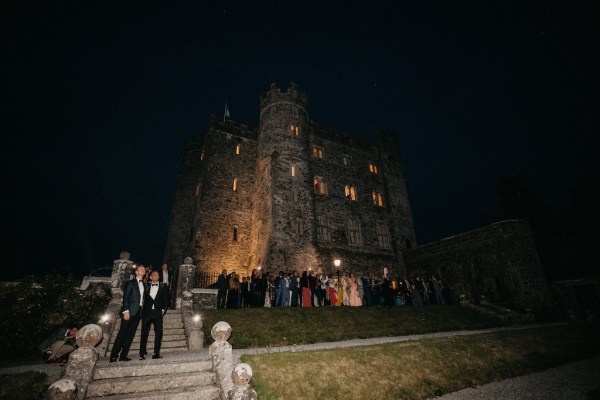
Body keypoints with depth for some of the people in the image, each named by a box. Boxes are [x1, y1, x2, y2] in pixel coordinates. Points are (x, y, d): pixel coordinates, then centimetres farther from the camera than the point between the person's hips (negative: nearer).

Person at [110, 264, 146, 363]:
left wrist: (142, 311, 7)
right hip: (129, 312, -5)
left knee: (130, 334, 5)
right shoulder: (131, 283, -1)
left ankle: (123, 355, 9)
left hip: (138, 312, 5)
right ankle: (113, 356, 3)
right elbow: (125, 298, -7)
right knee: (122, 333, -4)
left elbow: (142, 298, 14)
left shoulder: (143, 284, 15)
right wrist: (126, 311, -15)